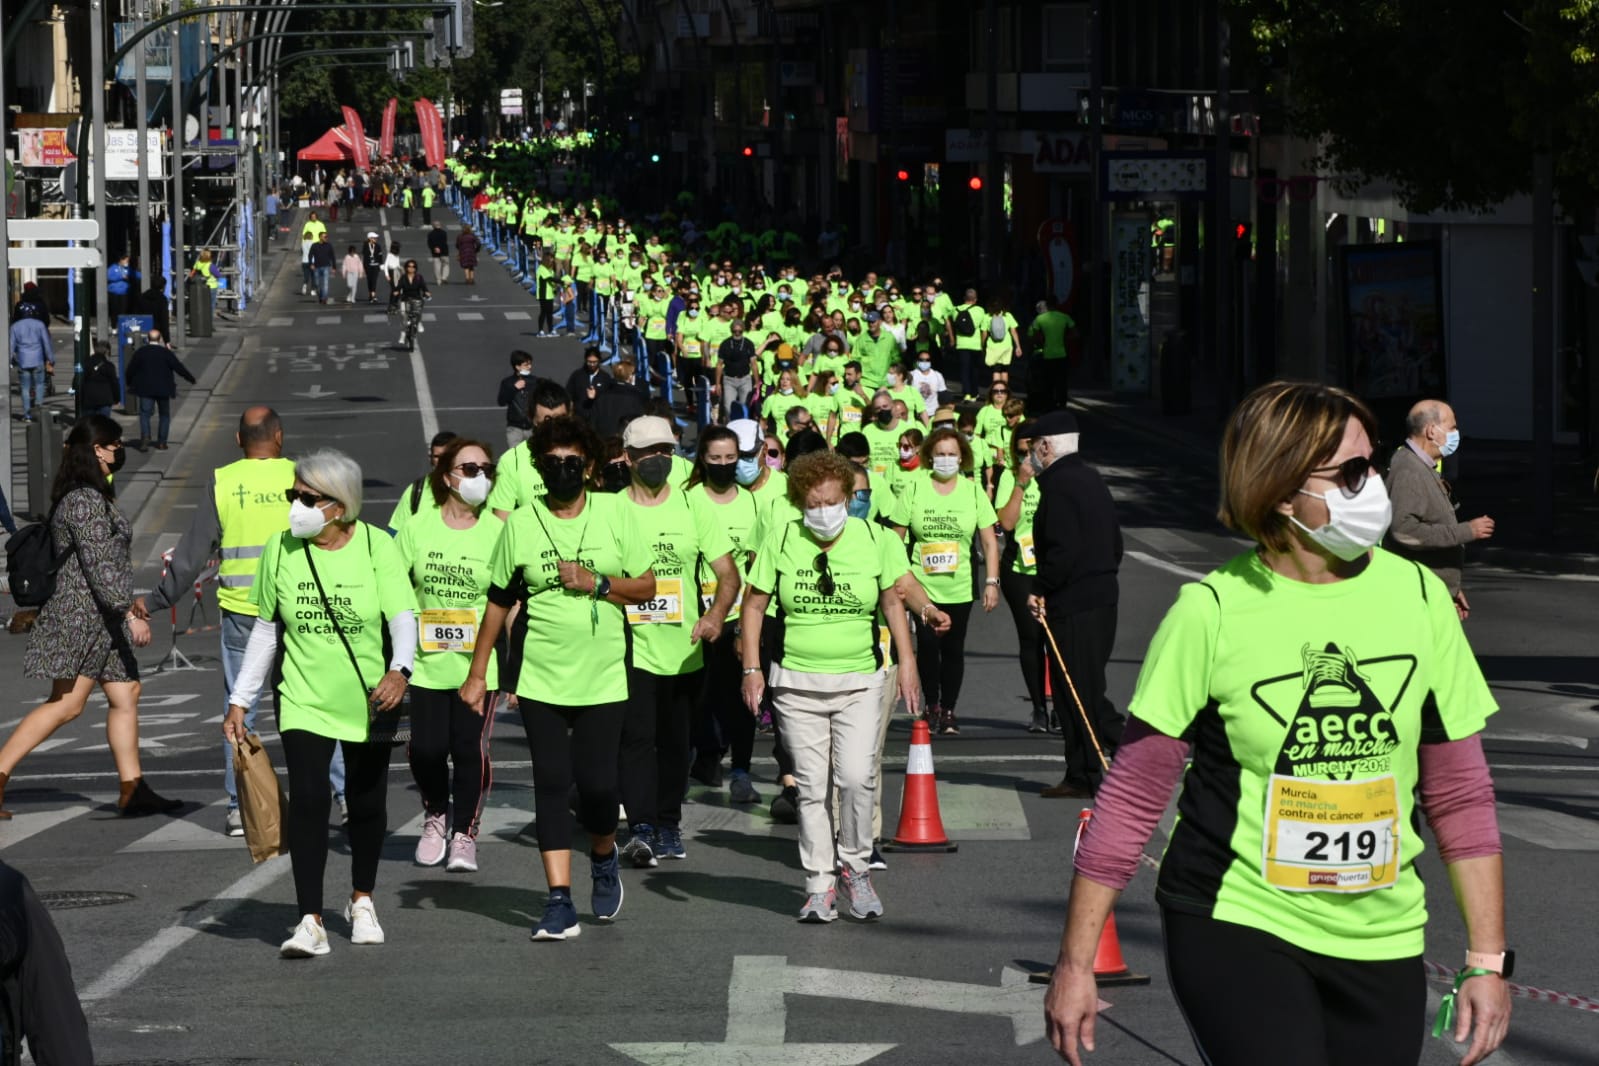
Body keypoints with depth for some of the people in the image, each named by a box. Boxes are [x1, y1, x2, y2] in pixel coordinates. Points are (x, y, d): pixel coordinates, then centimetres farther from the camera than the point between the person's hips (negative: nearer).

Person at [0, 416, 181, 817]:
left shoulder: (91, 496, 16)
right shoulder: (86, 500, -17)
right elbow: (99, 565, -22)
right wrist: (129, 613, -22)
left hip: (99, 618, 10)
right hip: (83, 615, -10)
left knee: (125, 695, 7)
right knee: (66, 703, -10)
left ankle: (133, 788, 8)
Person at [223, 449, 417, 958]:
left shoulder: (377, 547, -8)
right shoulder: (281, 549, -1)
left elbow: (403, 616, -16)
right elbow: (266, 629, 7)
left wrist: (399, 670, -36)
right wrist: (240, 700, 5)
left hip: (368, 699, 0)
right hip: (304, 700, 0)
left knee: (367, 802, 12)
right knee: (308, 798, -15)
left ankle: (362, 901, 37)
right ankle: (310, 923, -16)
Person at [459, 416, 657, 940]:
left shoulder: (615, 512, 1)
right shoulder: (521, 523, 2)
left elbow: (646, 585, 6)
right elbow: (499, 602, 10)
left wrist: (597, 583, -12)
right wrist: (477, 673, 11)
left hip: (603, 676, 0)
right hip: (541, 677, 0)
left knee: (597, 783, -5)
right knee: (551, 783, -3)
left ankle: (604, 856, 28)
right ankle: (559, 901, -2)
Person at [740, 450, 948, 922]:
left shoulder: (874, 539, 1)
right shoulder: (781, 540, 0)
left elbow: (893, 600, 7)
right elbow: (754, 604, 6)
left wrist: (907, 660, -1)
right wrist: (752, 668, 0)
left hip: (860, 682, 0)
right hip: (797, 683, 0)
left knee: (856, 776, -13)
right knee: (810, 785, 1)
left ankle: (855, 866, 9)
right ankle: (820, 885, 10)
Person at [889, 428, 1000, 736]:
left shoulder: (972, 491, 3)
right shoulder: (914, 488, 0)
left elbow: (989, 540, 5)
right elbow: (896, 537, 3)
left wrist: (992, 582, -1)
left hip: (959, 586, 1)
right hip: (922, 585, -1)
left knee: (953, 649, 3)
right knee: (927, 645, -6)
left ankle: (948, 711, 15)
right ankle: (931, 706, 11)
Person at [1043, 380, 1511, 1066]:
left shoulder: (1419, 597, 1)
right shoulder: (1212, 611, -10)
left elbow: (1460, 795, 7)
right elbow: (1132, 797, -5)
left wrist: (1487, 960, 5)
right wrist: (1075, 964, -5)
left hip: (1381, 944, 4)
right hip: (1234, 929, -4)